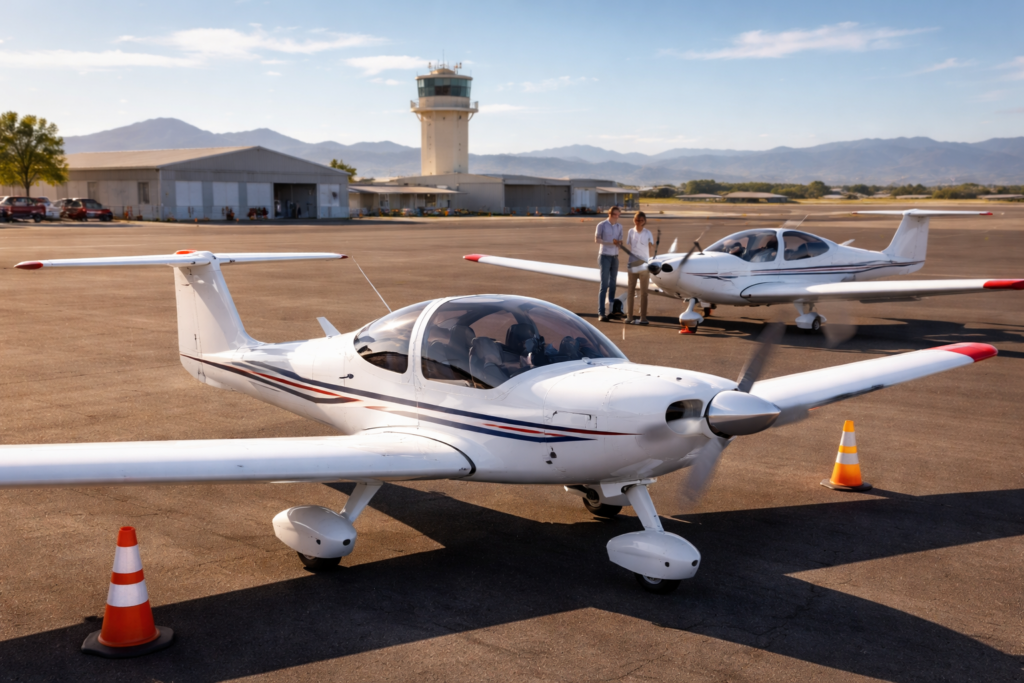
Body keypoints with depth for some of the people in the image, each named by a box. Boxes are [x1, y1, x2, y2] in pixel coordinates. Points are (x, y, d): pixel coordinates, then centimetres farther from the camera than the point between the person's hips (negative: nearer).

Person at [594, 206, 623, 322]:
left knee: (612, 284, 8)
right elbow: (597, 239, -12)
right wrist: (610, 242, -25)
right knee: (604, 284, -11)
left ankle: (612, 310, 15)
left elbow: (620, 241, 9)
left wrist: (618, 242, -16)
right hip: (604, 256, -5)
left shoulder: (619, 227, 8)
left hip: (615, 257, 5)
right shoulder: (601, 225, -6)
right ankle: (601, 313, -13)